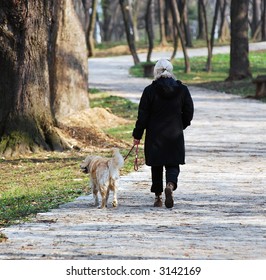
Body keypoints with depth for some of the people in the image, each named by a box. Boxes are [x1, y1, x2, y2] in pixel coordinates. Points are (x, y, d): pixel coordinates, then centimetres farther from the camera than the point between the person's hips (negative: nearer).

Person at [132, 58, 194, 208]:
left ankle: (158, 197, 13)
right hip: (175, 135, 1)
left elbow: (143, 115, -6)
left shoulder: (150, 90, -7)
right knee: (173, 164, 6)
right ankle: (170, 185, -23)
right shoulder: (182, 89, -1)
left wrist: (137, 135, 2)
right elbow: (189, 113, 5)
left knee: (156, 166, 11)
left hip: (155, 135, -1)